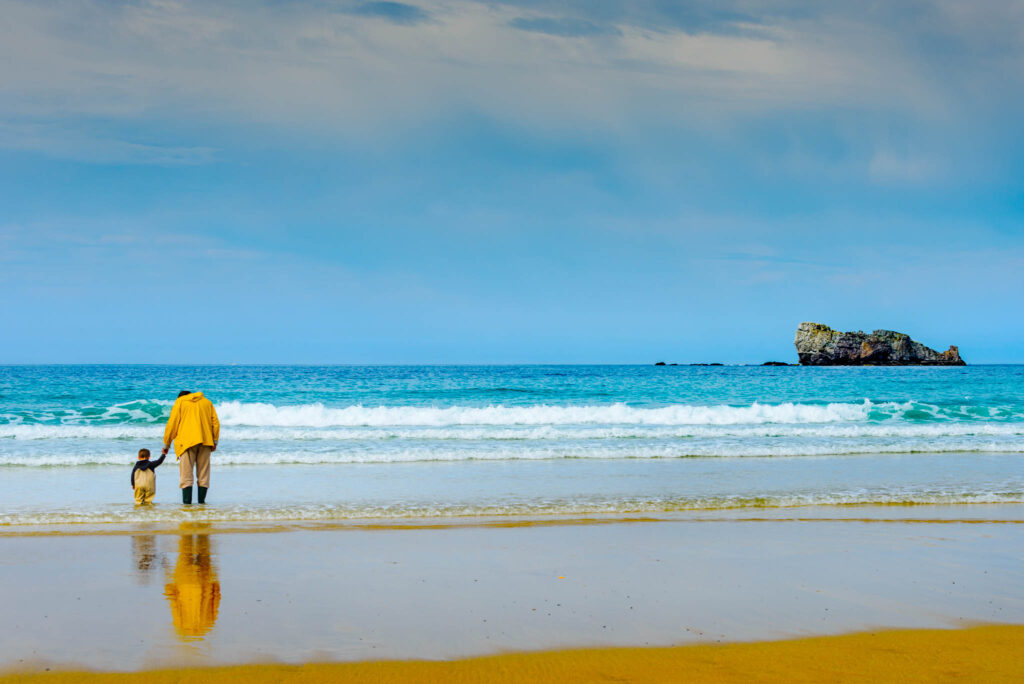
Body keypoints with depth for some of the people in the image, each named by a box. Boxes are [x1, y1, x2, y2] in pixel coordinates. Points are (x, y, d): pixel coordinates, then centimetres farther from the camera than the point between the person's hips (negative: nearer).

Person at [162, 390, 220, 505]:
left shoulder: (180, 402, 10)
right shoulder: (207, 402, 19)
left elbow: (172, 423, 5)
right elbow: (216, 423, 11)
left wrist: (166, 444, 9)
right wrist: (215, 441, 14)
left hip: (187, 441, -3)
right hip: (205, 441, 3)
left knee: (186, 473, -4)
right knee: (203, 472, 9)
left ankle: (187, 500, -12)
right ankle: (201, 499, 6)